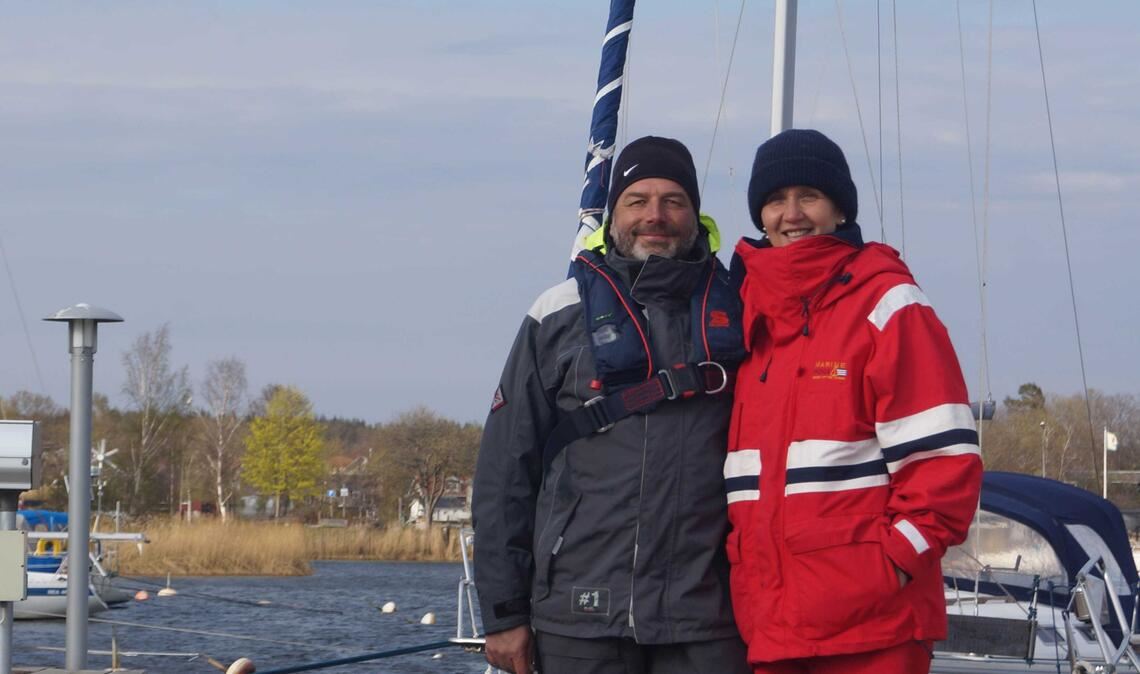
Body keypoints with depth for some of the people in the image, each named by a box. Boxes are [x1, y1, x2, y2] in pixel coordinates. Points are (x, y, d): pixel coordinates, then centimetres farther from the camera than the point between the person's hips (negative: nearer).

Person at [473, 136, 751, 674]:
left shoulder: (735, 311, 11)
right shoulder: (559, 316, 7)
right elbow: (503, 471, 7)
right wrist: (503, 612, 2)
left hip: (706, 618, 1)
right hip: (581, 618, -1)